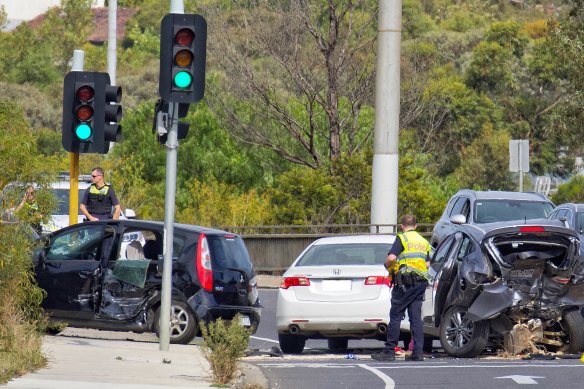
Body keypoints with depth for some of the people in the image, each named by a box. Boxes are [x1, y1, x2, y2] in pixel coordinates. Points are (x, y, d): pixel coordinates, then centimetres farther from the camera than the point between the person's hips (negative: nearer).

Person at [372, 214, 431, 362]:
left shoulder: (402, 238, -4)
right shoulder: (423, 241, 17)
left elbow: (391, 257, -16)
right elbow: (427, 264, 15)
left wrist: (387, 265, 3)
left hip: (404, 282, -6)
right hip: (421, 283, 6)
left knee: (395, 316, -3)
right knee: (416, 317, 5)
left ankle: (389, 351, -4)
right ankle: (418, 352, 0)